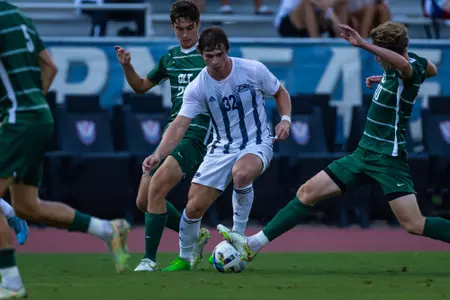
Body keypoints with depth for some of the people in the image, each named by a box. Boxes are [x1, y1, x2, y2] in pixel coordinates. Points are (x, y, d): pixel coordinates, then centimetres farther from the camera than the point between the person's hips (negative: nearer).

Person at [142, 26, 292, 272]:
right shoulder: (197, 88, -11)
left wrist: (285, 119, -13)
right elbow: (180, 125, -17)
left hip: (256, 144, -2)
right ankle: (184, 258, 23)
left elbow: (280, 93, 6)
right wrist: (158, 155, -32)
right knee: (193, 207, -4)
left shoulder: (253, 70, -12)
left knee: (241, 173, -39)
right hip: (221, 148, 3)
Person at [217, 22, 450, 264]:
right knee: (308, 192, 6)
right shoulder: (416, 61, 5)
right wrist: (385, 79, 24)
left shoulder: (411, 68, -20)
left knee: (414, 225, -15)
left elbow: (404, 65, -47)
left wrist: (363, 44, -52)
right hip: (365, 153, 9)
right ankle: (253, 245, 8)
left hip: (388, 159, -9)